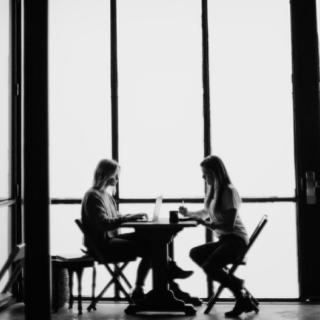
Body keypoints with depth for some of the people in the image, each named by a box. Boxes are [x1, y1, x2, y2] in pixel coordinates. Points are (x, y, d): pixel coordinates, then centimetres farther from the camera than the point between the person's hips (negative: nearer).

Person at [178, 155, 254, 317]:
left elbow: (229, 226, -20)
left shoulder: (229, 191, -14)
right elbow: (206, 213, 33)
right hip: (223, 239, 9)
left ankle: (242, 298, -7)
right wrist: (188, 213, 22)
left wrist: (207, 224, -24)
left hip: (236, 240, -9)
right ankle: (236, 284, -11)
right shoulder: (213, 190, 11)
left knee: (209, 266, -26)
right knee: (195, 253, -10)